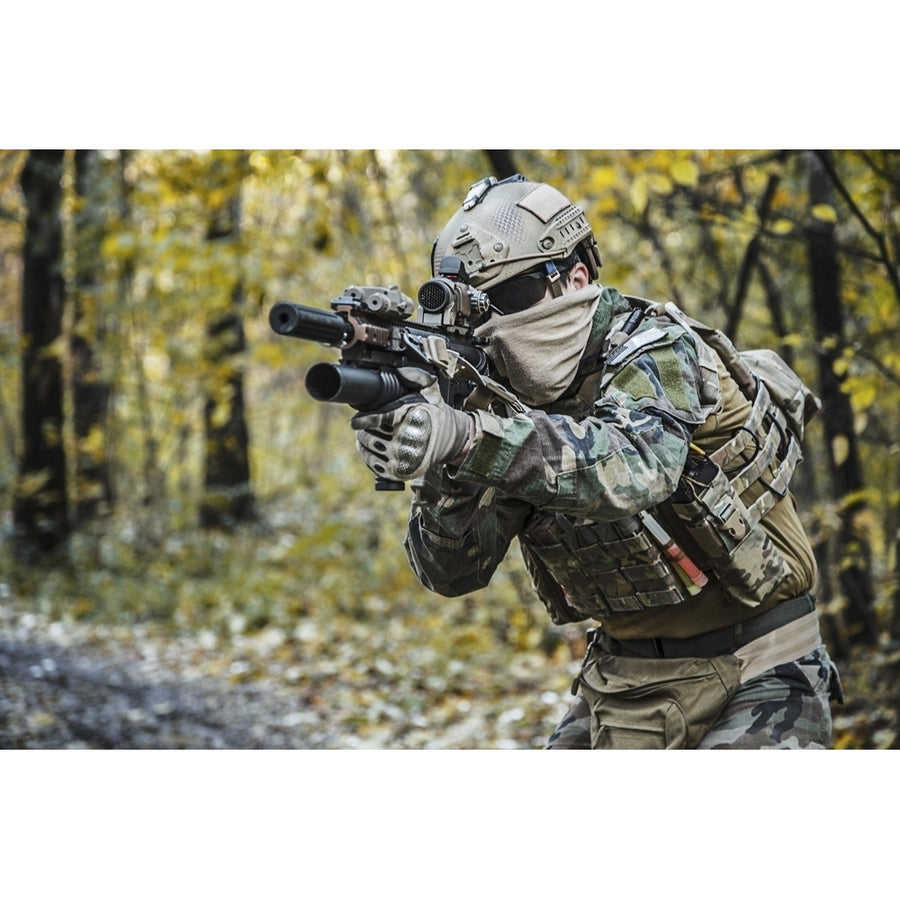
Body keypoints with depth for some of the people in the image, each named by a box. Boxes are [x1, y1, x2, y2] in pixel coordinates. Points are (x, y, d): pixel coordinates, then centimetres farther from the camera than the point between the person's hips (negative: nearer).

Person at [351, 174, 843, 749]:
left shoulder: (655, 350, -18)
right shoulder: (504, 397, -2)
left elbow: (636, 466, -41)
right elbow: (453, 571, -8)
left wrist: (467, 435, -52)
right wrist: (448, 475, -29)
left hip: (753, 678, -6)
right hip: (630, 683, 6)